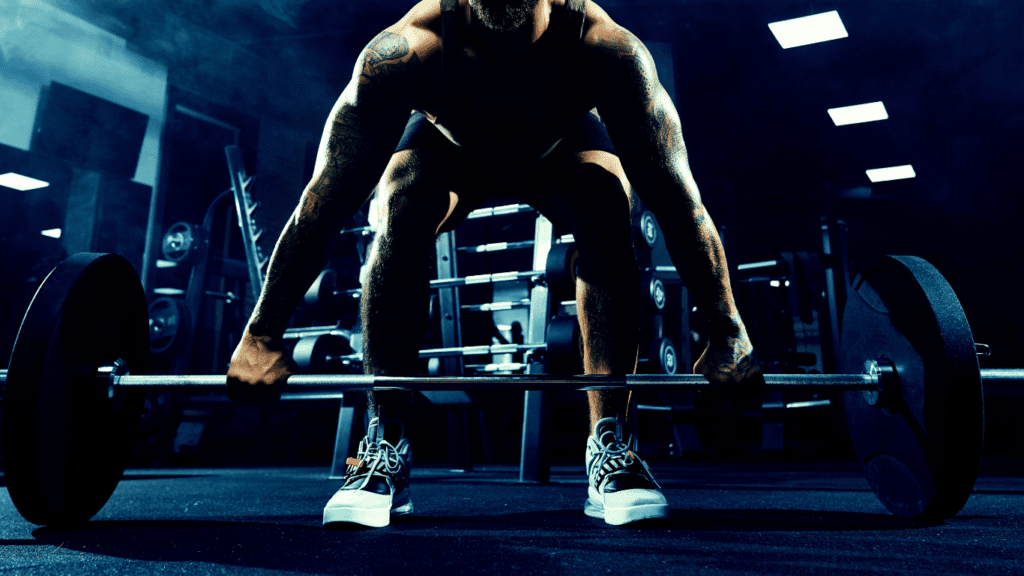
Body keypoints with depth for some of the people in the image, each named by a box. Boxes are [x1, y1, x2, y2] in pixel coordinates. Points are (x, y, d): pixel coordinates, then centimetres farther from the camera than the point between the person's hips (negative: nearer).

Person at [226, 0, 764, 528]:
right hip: (447, 143, 0)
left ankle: (610, 447, -22)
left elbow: (675, 196, -38)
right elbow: (325, 200, -39)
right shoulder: (406, 50, -41)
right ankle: (384, 451, -21)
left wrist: (727, 334, -39)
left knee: (605, 215, -31)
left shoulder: (603, 47, -41)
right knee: (400, 216, -31)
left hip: (559, 144, 1)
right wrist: (263, 334, -38)